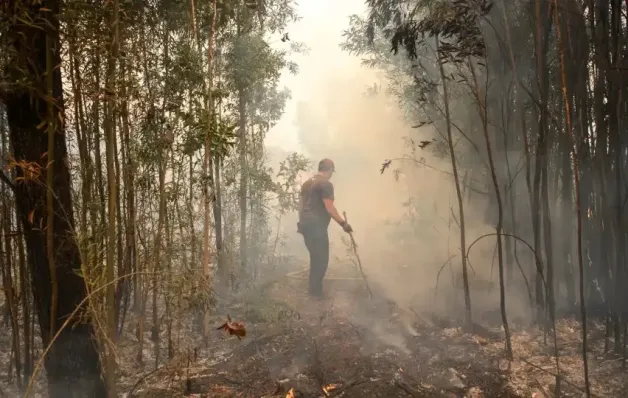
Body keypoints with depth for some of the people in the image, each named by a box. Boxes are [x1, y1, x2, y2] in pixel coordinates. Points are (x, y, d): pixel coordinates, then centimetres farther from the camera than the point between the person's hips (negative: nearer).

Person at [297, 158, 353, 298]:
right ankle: (316, 291, 4)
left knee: (315, 257, 18)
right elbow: (329, 208, -16)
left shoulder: (307, 183, 16)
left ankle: (314, 289, 25)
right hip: (316, 226, -9)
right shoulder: (326, 184, -10)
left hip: (306, 224, 9)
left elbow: (301, 204, 19)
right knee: (321, 259, -1)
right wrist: (343, 223, -11)